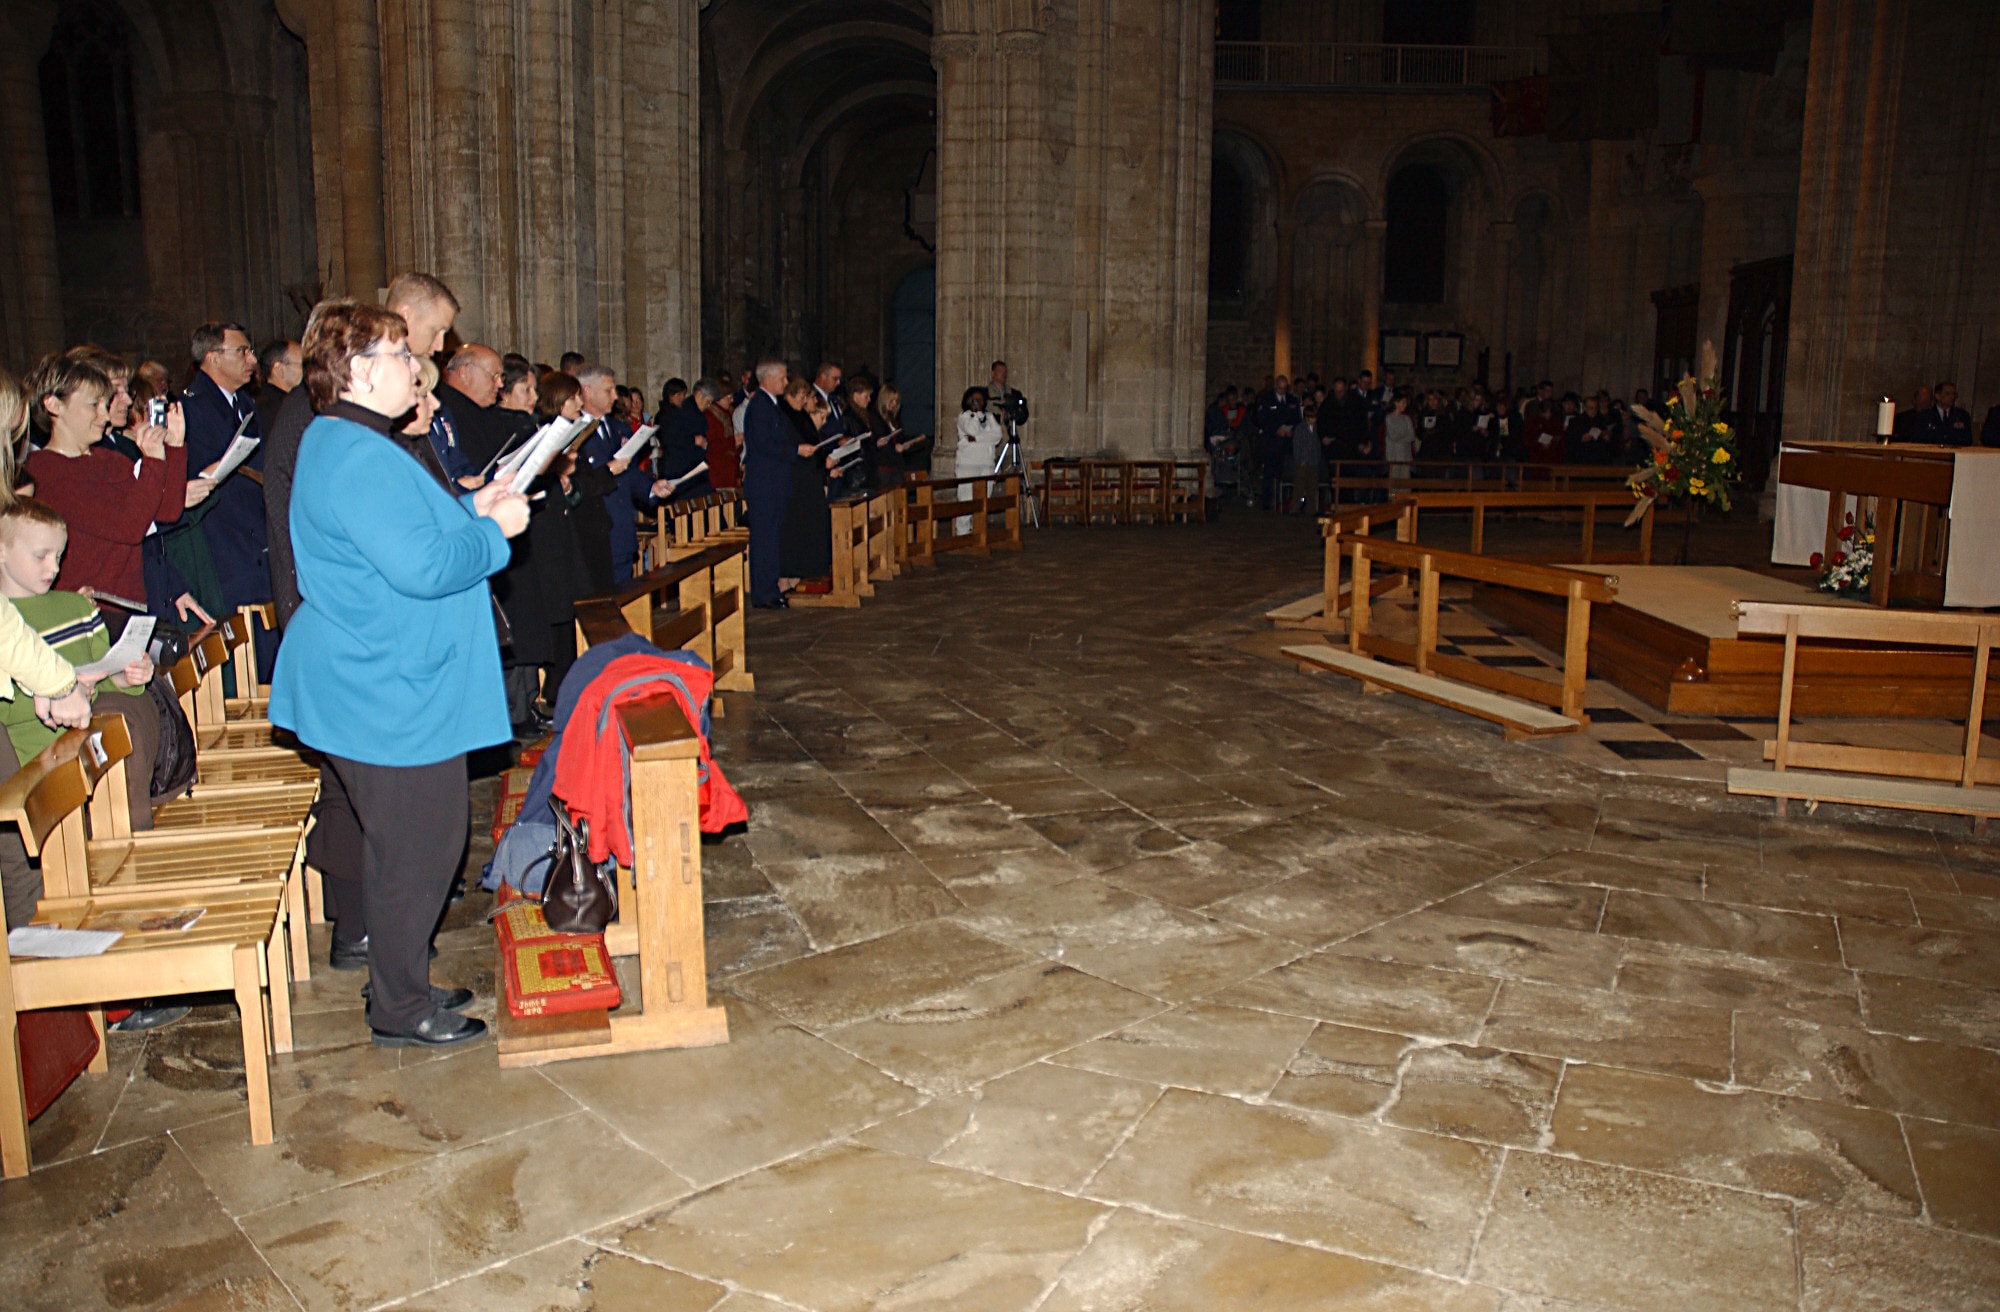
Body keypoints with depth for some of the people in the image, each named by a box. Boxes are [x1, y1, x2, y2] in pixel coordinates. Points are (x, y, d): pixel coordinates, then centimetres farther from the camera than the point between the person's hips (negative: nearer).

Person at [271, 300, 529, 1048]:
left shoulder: (342, 445, 14)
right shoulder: (360, 459, -21)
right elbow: (423, 568, -28)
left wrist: (467, 509, 10)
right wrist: (494, 530, -14)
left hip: (381, 682, 11)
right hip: (390, 694, -11)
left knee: (403, 846, 20)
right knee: (416, 850, 0)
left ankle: (401, 984, 33)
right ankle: (399, 1011, 14)